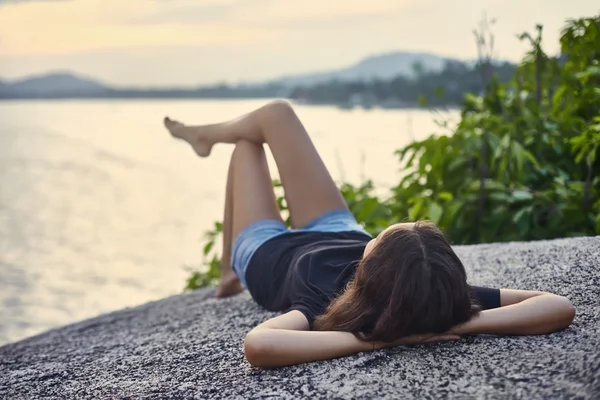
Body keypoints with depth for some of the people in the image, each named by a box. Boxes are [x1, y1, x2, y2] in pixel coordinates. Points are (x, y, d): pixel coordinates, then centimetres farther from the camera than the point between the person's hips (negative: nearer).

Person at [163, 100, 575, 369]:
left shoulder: (328, 305, -51)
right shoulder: (441, 297, -43)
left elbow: (258, 345, -72)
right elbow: (560, 307, -48)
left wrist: (373, 339, -68)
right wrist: (458, 324, -55)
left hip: (266, 250, -2)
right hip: (337, 234, 3)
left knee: (248, 143, 26)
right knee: (275, 114, 21)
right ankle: (210, 135, 58)